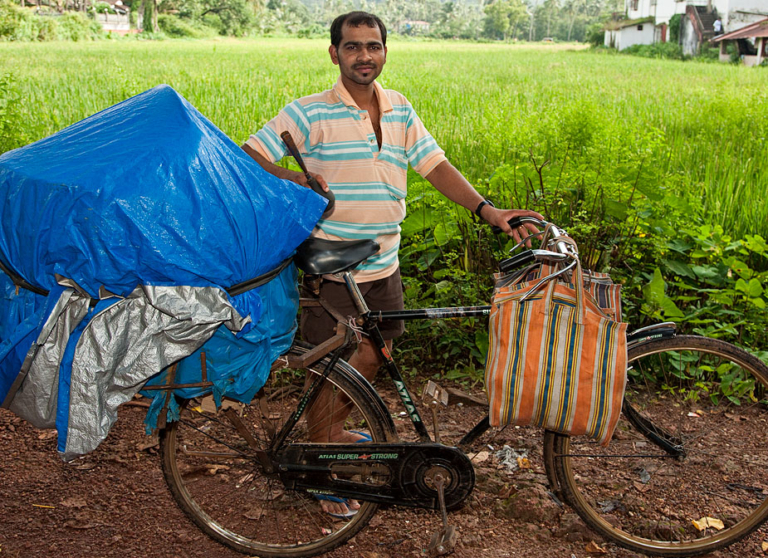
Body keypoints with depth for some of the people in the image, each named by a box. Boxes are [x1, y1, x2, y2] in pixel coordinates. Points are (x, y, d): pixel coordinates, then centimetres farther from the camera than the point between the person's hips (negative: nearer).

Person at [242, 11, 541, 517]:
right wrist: (298, 182, -28)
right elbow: (249, 157, -12)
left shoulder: (400, 110, 6)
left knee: (372, 357, 18)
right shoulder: (310, 112, -11)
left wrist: (487, 210, -8)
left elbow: (435, 164, 3)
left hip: (384, 265, 6)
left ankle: (336, 430, 44)